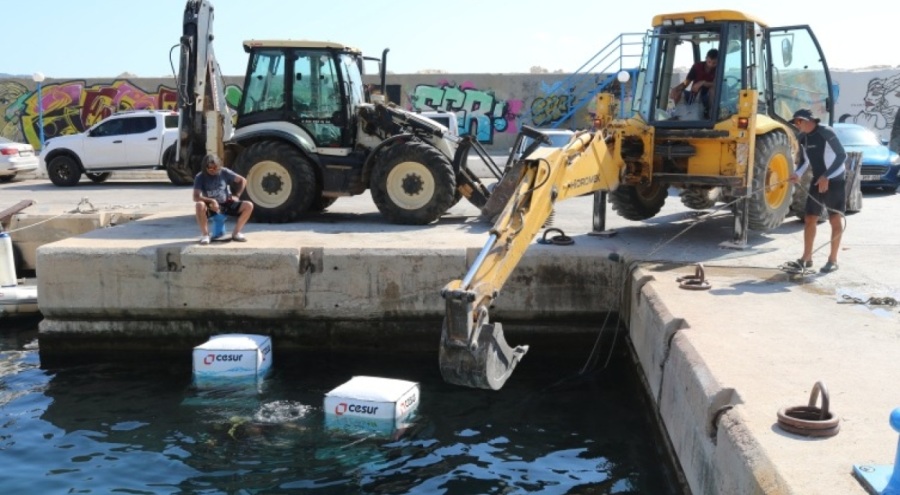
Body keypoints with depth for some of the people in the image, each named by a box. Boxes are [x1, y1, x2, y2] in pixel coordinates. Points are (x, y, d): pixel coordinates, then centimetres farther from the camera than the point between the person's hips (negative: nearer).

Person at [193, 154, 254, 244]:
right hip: (211, 206, -3)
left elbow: (242, 180, 7)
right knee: (199, 205, -37)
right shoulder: (200, 177, -9)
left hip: (226, 204, 3)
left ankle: (236, 233, -3)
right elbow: (196, 197, -21)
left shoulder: (224, 172, -3)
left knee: (249, 206, -18)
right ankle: (205, 235, -19)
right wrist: (211, 201, -36)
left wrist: (237, 195, -3)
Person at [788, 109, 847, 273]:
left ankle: (832, 260, 5)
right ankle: (807, 258, 13)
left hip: (835, 181, -7)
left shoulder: (826, 132, -17)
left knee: (835, 220, -1)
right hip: (817, 182, 7)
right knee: (809, 219, 6)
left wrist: (826, 176, -22)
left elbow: (842, 155, -17)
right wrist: (798, 174, -4)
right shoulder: (803, 138, 4)